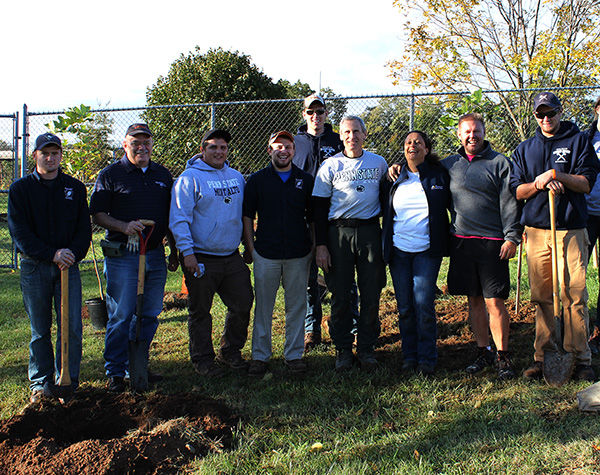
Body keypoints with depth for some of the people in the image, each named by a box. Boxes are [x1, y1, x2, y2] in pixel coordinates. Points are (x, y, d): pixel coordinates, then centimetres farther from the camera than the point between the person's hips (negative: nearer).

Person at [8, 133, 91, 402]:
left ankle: (68, 381, 11)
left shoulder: (75, 188, 10)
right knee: (40, 330, 7)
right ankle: (41, 383, 19)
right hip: (34, 267, -1)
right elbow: (19, 232, -5)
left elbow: (84, 229, 7)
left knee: (71, 327, -2)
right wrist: (51, 255, -15)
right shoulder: (20, 189, 4)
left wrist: (72, 254, -11)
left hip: (68, 266, 1)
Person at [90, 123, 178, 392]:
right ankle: (115, 372, 10)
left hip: (155, 255, 5)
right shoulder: (110, 174, 0)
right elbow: (97, 215, -3)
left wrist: (174, 251, 16)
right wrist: (124, 226, -20)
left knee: (149, 315, 9)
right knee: (120, 316, -2)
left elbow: (171, 216, 19)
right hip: (123, 256, -4)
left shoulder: (163, 175, 14)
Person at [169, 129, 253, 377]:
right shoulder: (190, 178, -7)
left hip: (232, 257, 6)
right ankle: (202, 358, 20)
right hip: (201, 259, -6)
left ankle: (231, 351, 28)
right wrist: (187, 251, -18)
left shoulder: (236, 177, 12)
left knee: (243, 305, 9)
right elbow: (179, 218, -12)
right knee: (200, 311, 5)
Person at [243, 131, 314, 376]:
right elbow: (247, 216, 6)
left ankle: (294, 354, 19)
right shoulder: (257, 180, 5)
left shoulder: (305, 180, 8)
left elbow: (313, 217, 12)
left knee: (296, 307, 7)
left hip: (299, 255, 1)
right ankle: (260, 355, 15)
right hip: (266, 255, -1)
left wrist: (314, 247, 7)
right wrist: (250, 248, 0)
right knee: (263, 307, 4)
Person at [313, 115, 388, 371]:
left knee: (371, 294, 3)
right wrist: (321, 244, -4)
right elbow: (320, 206, 2)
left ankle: (366, 348, 16)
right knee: (340, 295, 2)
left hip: (370, 231, 1)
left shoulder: (379, 163, 10)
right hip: (339, 232, -1)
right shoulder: (330, 165, 4)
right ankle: (343, 349, 14)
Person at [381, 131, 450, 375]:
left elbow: (453, 205, 11)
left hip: (427, 251, -2)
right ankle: (409, 356, 19)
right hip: (398, 251, 2)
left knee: (424, 305, -7)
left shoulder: (439, 175, 4)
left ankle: (427, 358, 7)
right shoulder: (394, 179, 9)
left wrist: (447, 237, 5)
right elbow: (384, 209, 21)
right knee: (404, 307, 5)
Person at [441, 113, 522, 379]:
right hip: (461, 240, 3)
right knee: (474, 301, 9)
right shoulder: (448, 165, 12)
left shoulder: (499, 163, 3)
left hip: (492, 242, -3)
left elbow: (509, 202, -2)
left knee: (495, 302, -4)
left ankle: (502, 356, 9)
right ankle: (483, 352, 20)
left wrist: (512, 237, -9)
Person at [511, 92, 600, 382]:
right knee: (541, 298, 5)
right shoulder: (524, 149, 15)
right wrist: (540, 182, -9)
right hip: (536, 232, 2)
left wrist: (556, 175, -14)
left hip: (571, 230, -2)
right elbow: (516, 191, 8)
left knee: (574, 297, -4)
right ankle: (543, 357, 12)